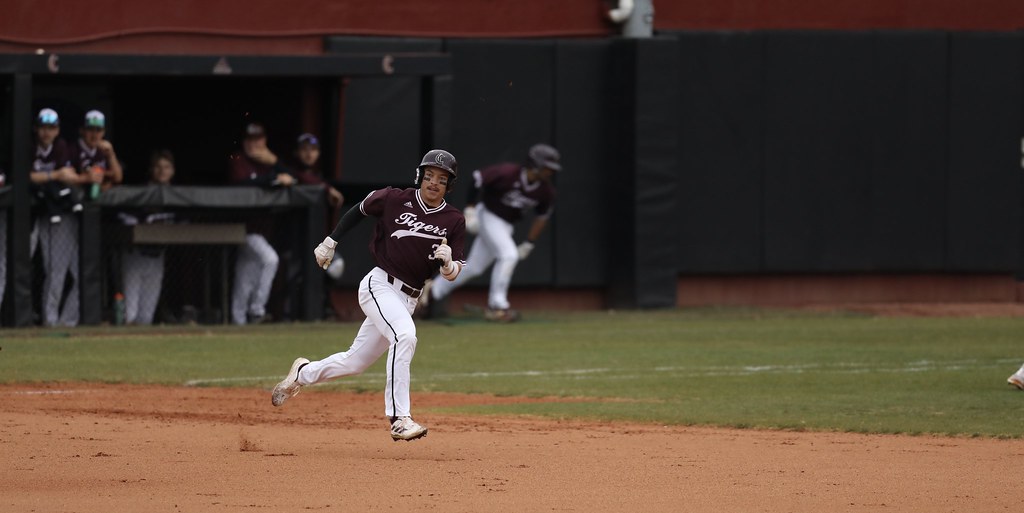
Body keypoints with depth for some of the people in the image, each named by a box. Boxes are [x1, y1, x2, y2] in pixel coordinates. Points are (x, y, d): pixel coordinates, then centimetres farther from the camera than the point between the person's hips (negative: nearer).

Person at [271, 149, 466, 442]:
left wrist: (448, 262, -22)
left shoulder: (454, 221, 0)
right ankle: (399, 418, -34)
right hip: (379, 285, -5)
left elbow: (452, 274, 0)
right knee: (404, 334, -32)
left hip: (408, 298, 5)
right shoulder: (394, 200, -7)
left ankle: (303, 374, 41)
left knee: (355, 362, 12)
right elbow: (359, 211, 11)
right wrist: (330, 242, 11)